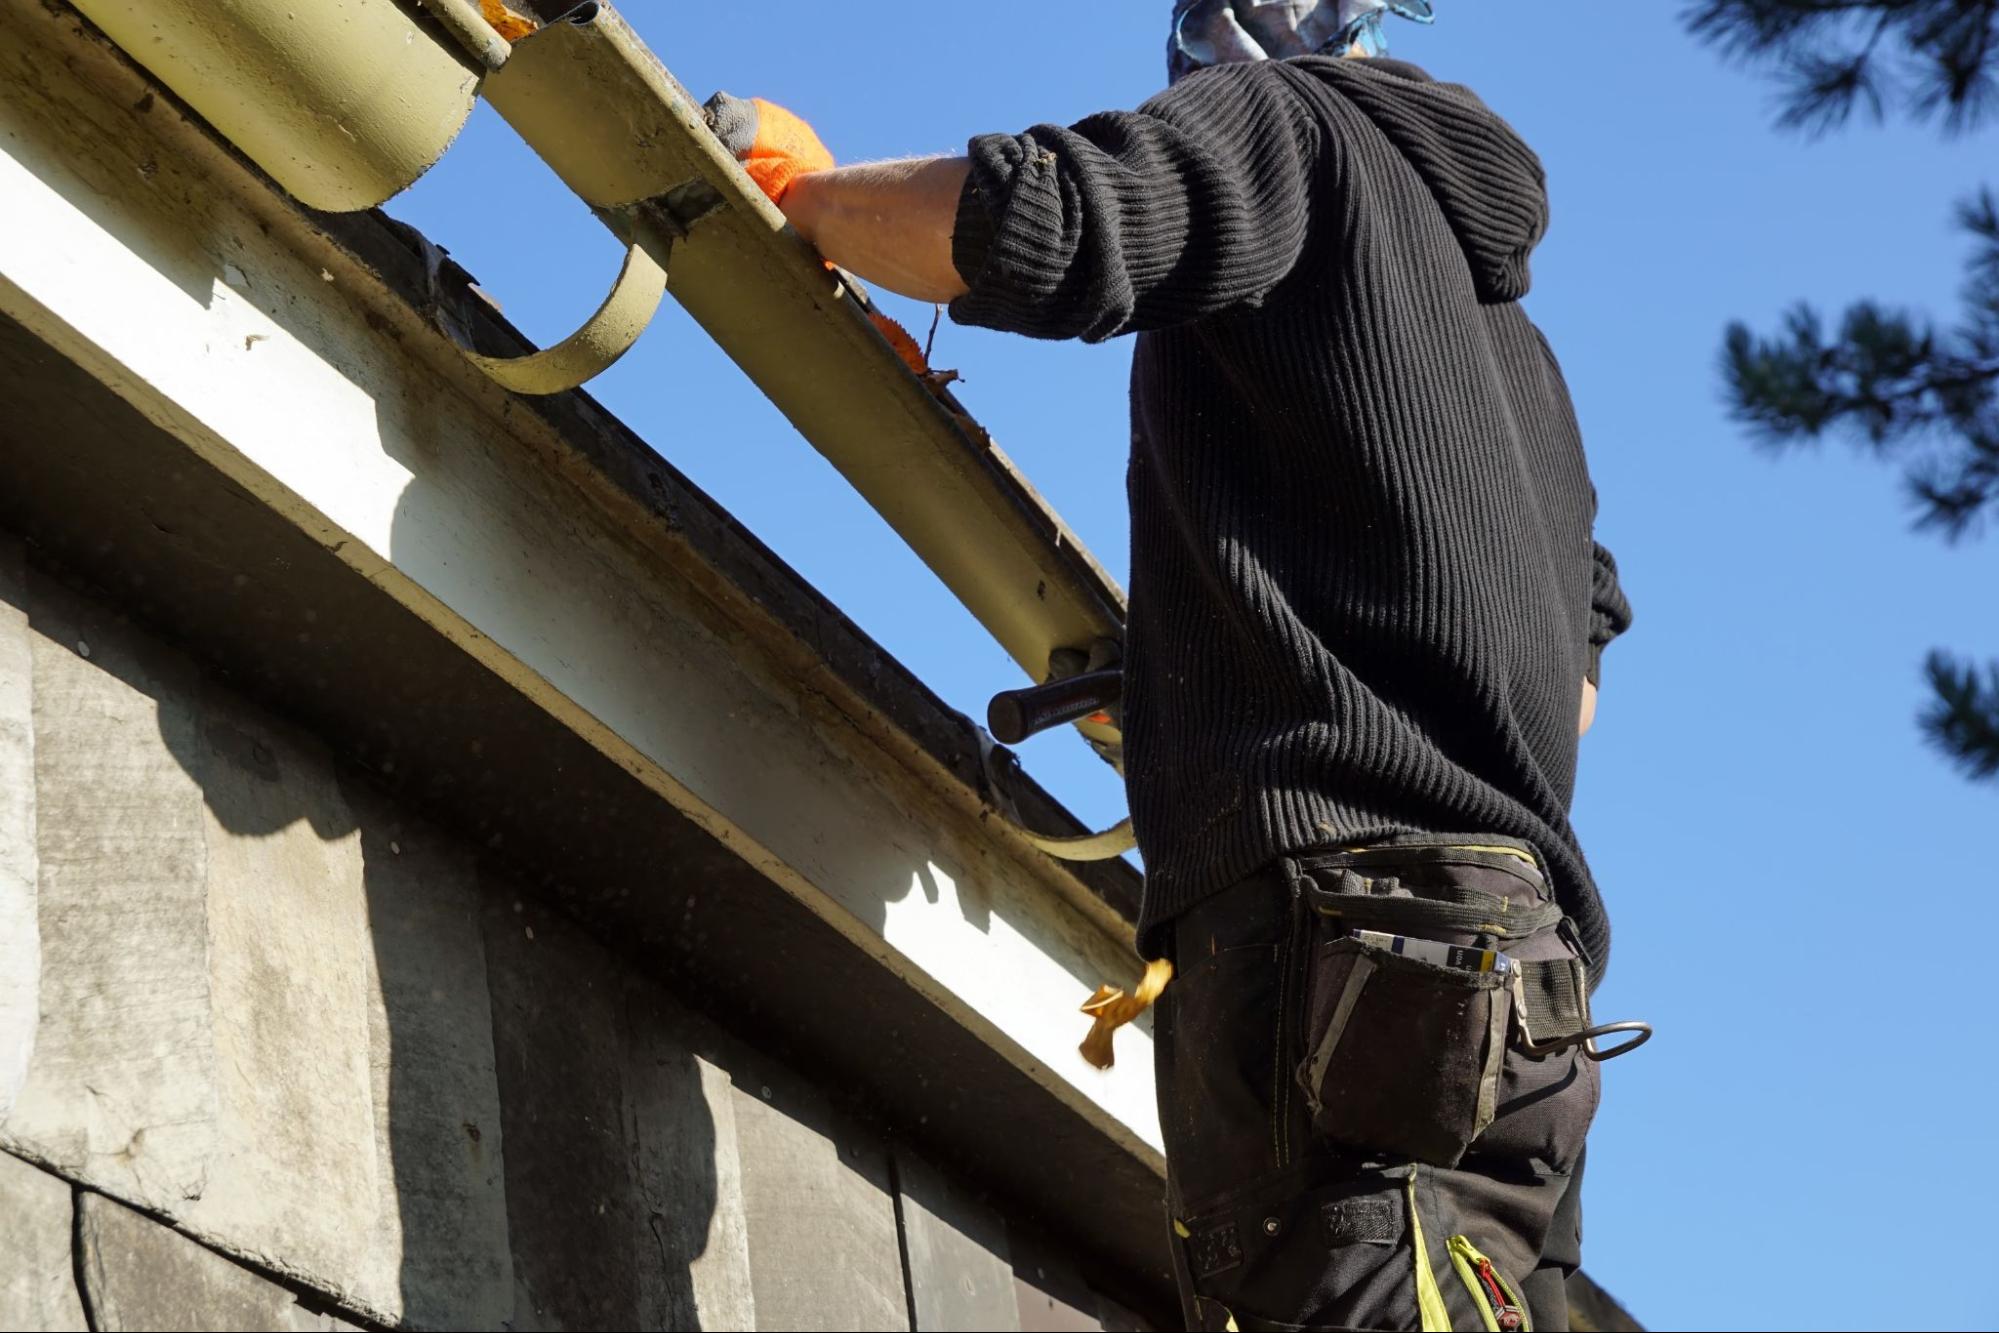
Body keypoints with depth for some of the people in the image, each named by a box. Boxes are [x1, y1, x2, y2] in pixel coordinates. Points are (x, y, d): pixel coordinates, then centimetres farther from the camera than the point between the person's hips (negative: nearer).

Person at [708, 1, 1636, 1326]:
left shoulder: (1283, 123, 10)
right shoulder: (1511, 333, 34)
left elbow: (1034, 223, -11)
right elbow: (1578, 666, 35)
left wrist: (803, 186, 7)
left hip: (1346, 911, -9)